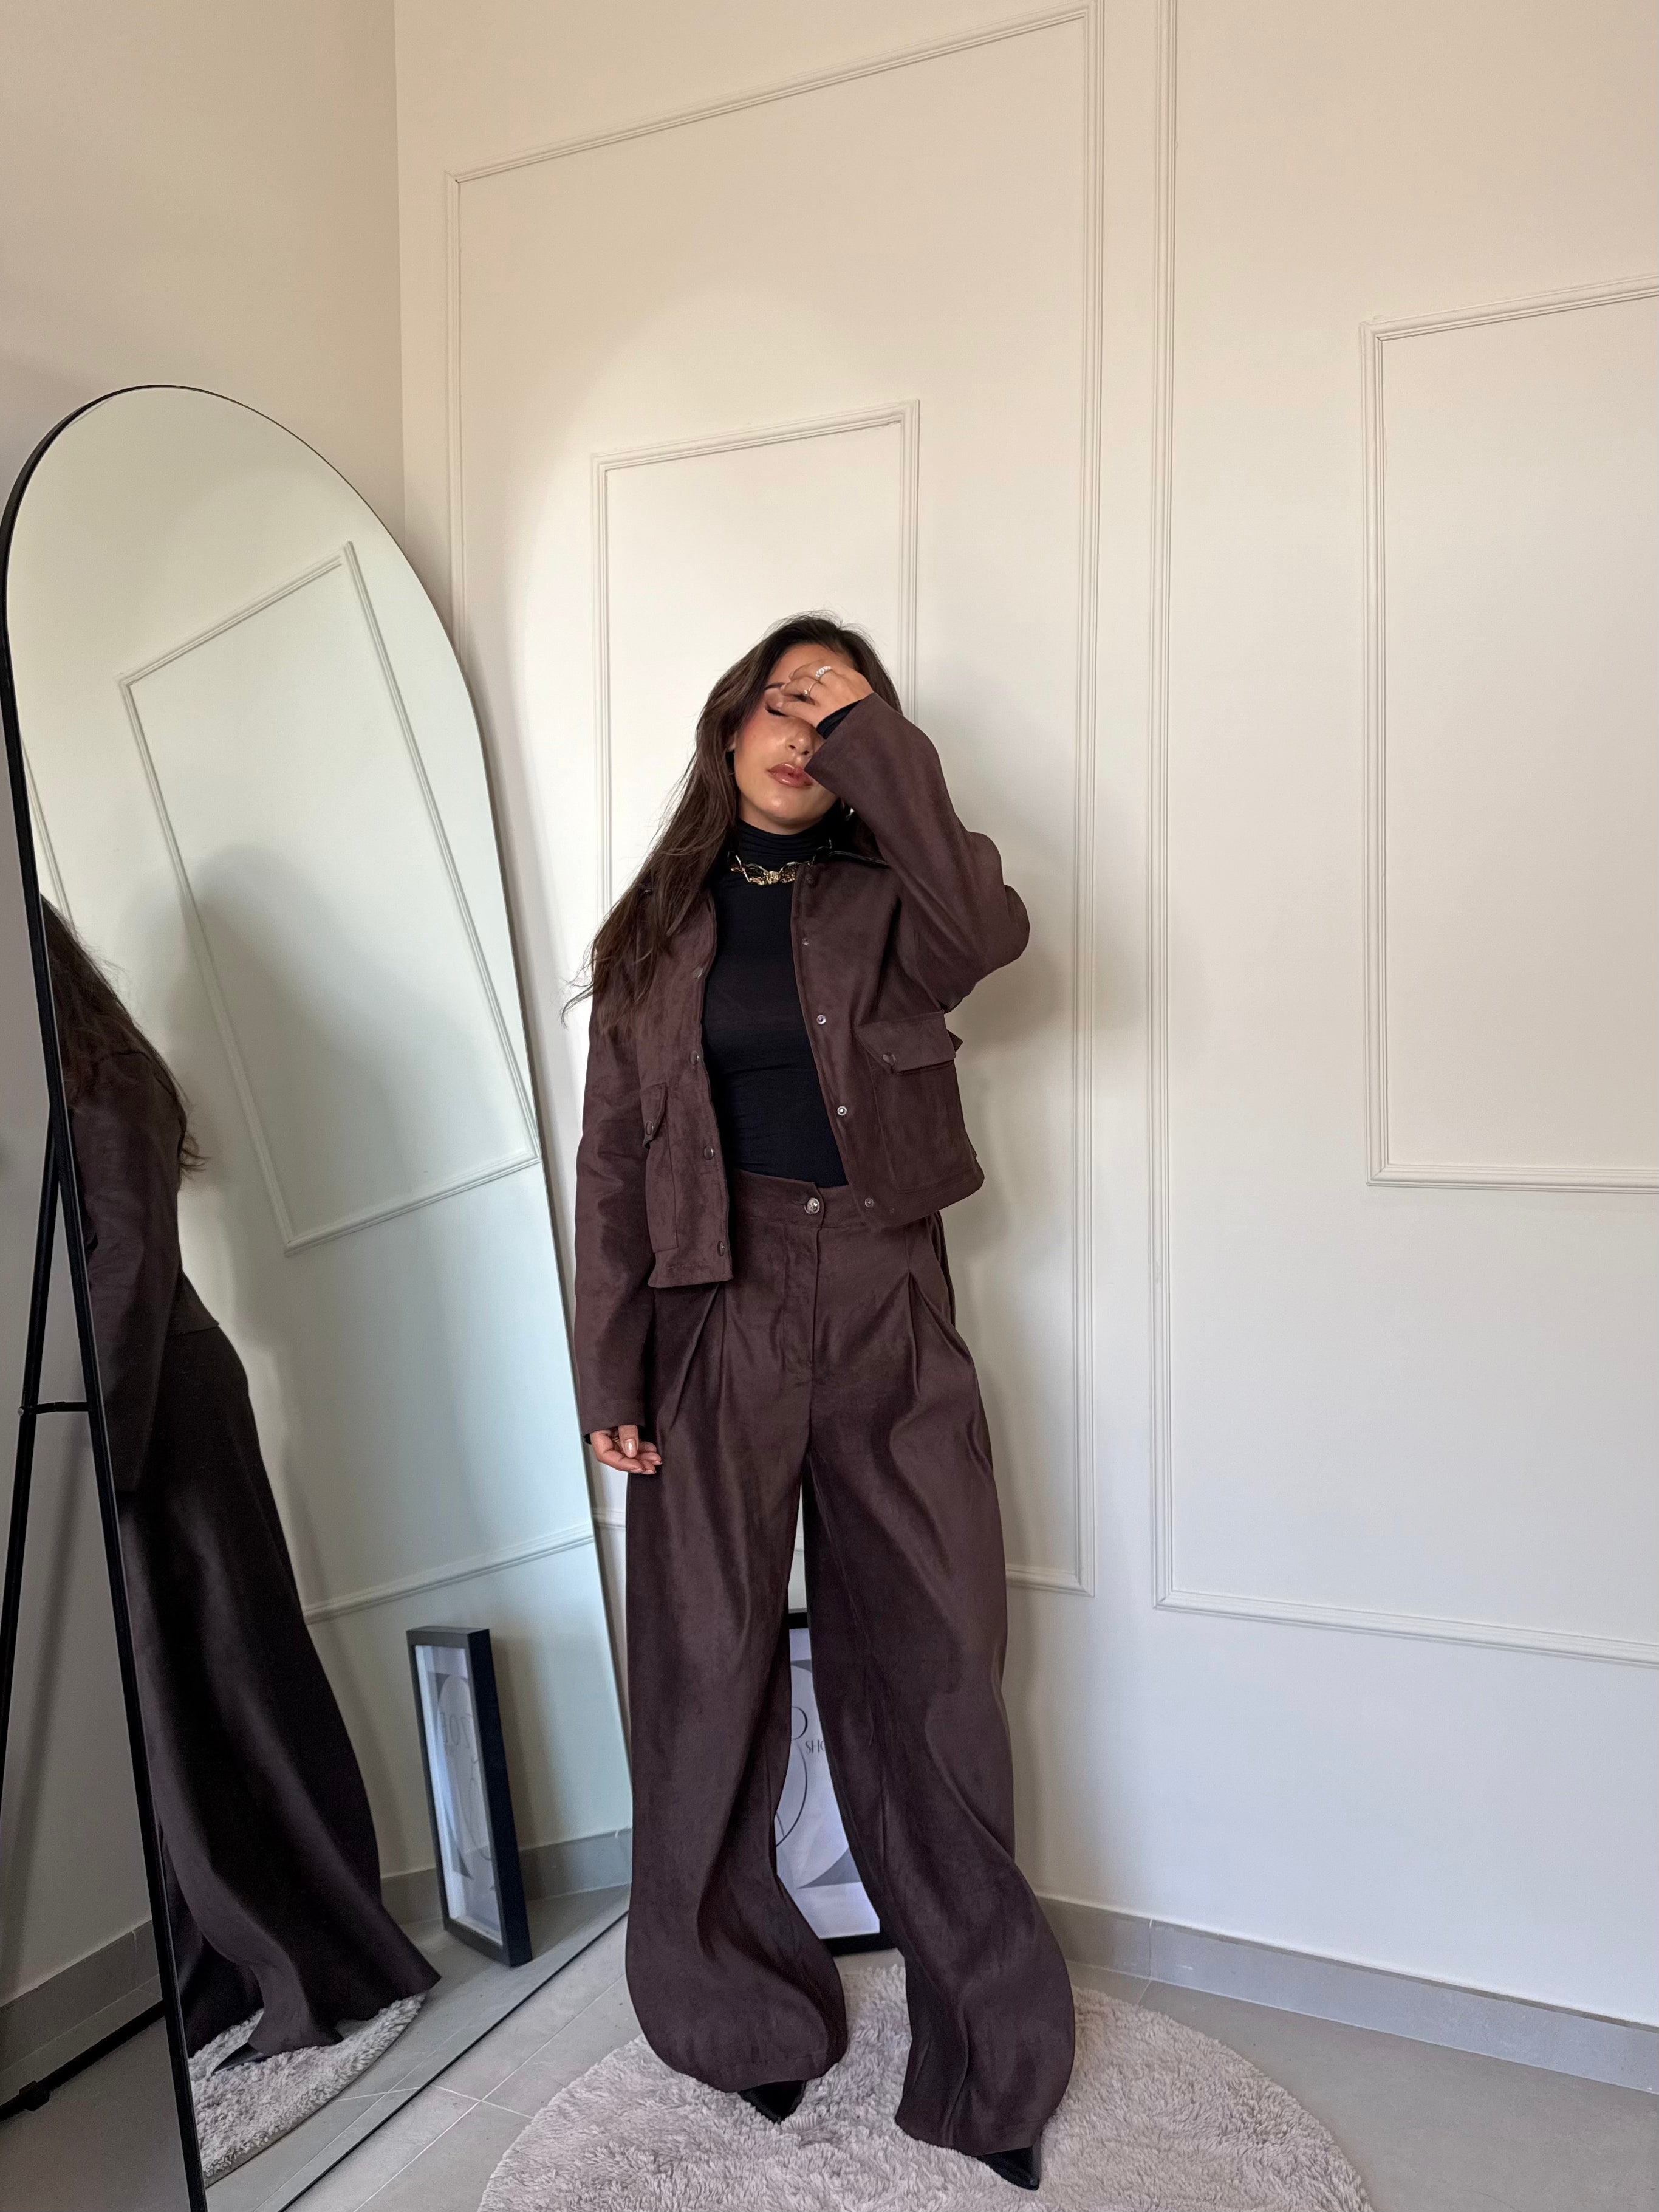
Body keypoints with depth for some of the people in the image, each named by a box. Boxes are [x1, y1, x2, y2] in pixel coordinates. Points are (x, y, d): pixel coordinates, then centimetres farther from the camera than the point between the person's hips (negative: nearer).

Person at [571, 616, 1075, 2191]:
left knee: (931, 1665, 6)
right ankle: (740, 2015, 32)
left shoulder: (881, 901, 6)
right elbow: (611, 1156, 5)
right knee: (714, 1667, 9)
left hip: (888, 1314, 0)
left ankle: (987, 2053, 24)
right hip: (715, 1312, 1)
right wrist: (608, 1375, -1)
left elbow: (986, 927, -19)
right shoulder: (659, 922, 8)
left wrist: (875, 729, -10)